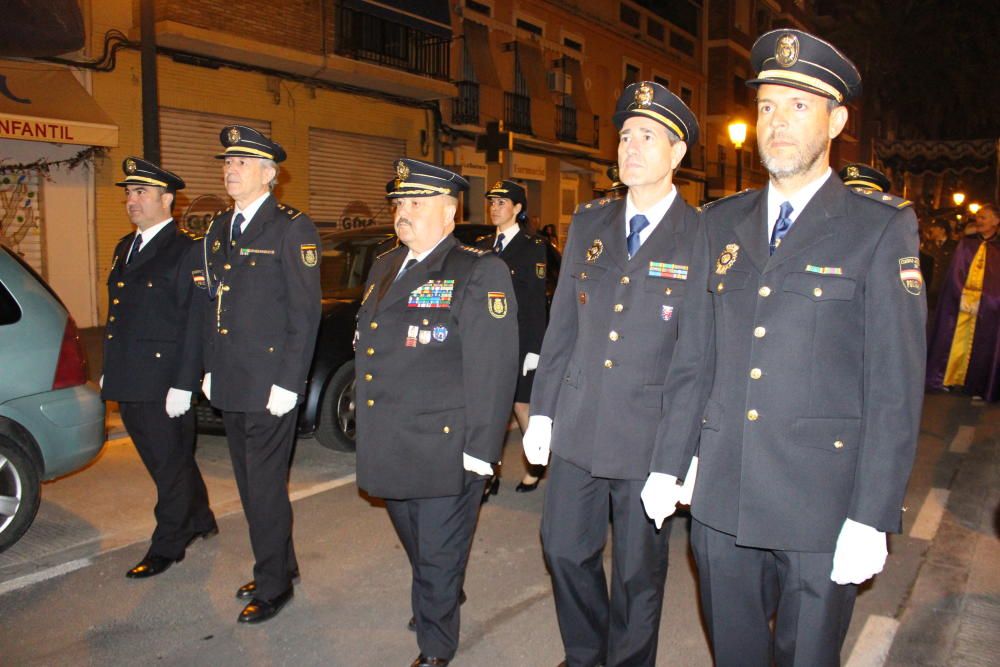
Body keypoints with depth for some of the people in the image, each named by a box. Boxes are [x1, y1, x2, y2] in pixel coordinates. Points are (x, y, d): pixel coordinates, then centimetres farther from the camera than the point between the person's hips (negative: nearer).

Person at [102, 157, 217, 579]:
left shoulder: (186, 251, -11)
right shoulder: (125, 247, 15)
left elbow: (195, 323, -16)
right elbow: (116, 315, 19)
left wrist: (183, 386, -19)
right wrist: (109, 372, 16)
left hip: (162, 383, -9)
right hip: (128, 382, 9)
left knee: (171, 464, 5)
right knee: (161, 461, 19)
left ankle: (167, 547, 19)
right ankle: (199, 521, 36)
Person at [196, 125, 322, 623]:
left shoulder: (292, 228, -10)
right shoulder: (219, 229, 13)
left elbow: (305, 312, -13)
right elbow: (213, 305, 17)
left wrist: (288, 383, -16)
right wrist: (210, 368, 13)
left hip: (269, 385, -8)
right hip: (229, 384, 8)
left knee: (265, 487, 1)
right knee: (248, 484, 17)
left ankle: (272, 586, 18)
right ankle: (280, 565, 35)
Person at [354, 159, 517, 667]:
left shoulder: (479, 272, -11)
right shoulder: (384, 267, 12)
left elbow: (492, 368, -16)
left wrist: (480, 449, -18)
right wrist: (367, 428, 19)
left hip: (444, 449, -7)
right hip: (389, 448, 7)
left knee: (439, 558, 7)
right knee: (417, 551, 24)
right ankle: (440, 601, 49)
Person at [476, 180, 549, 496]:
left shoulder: (533, 247, -5)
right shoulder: (483, 246, 11)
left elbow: (537, 303, -9)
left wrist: (534, 349, -14)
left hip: (518, 344, -5)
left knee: (521, 406, 8)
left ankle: (535, 466, 29)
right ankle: (490, 475, 15)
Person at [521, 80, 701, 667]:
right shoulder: (589, 222, 6)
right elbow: (561, 325, 9)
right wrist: (542, 411, 7)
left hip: (649, 436, -4)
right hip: (576, 427, 5)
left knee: (639, 572, 13)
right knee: (566, 551, 16)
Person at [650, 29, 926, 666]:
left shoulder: (881, 227, -4)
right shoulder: (721, 222, 8)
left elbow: (896, 386, -8)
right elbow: (693, 359, 9)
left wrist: (871, 519, -11)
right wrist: (669, 465, 7)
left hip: (821, 508, -3)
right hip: (720, 499, 4)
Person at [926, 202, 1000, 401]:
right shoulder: (966, 244, 6)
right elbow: (955, 273, 0)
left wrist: (981, 301, -14)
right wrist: (962, 297, -13)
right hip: (960, 302, 1)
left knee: (979, 346, 3)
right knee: (955, 341, 2)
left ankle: (976, 386, 11)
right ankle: (946, 379, 11)